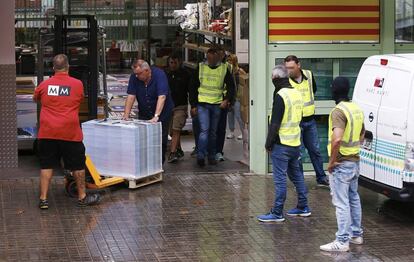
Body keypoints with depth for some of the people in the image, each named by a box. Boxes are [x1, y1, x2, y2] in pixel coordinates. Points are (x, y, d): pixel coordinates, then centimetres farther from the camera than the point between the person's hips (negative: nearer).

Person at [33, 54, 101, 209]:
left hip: (47, 132, 2)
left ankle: (43, 199, 7)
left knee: (46, 166, 9)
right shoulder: (77, 84, -2)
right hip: (70, 132, -2)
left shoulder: (44, 85, 3)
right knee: (77, 166, 11)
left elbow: (35, 99, 22)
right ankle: (82, 197, 20)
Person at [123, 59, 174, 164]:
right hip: (144, 113, 3)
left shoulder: (159, 75, -22)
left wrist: (156, 116, -39)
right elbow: (131, 96, -11)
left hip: (162, 112, -3)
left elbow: (162, 97, -30)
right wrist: (126, 115, -20)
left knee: (161, 139, -6)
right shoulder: (134, 77, -9)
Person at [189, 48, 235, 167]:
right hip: (202, 104, -2)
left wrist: (227, 100, -6)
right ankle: (200, 156, -13)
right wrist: (193, 105, 1)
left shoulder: (224, 69, 5)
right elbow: (193, 87, 6)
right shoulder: (200, 68, 3)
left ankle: (212, 156, 18)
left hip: (217, 105, 2)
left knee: (213, 132, 10)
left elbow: (231, 86, 10)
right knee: (204, 130, -12)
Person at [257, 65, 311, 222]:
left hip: (282, 144, -9)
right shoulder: (297, 93, 11)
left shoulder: (280, 95, -17)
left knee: (280, 178, -5)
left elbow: (275, 122, -19)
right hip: (295, 143, 9)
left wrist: (269, 143, -11)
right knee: (296, 175, 18)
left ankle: (277, 213, -2)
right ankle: (303, 207, 26)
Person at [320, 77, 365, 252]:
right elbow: (362, 134, 24)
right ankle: (356, 234, 31)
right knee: (353, 198, 20)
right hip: (355, 161, 9)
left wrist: (332, 162, -22)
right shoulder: (357, 109, 8)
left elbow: (337, 139, -33)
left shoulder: (338, 111, -21)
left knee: (341, 203, -4)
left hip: (341, 164, -9)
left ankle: (342, 241, -1)